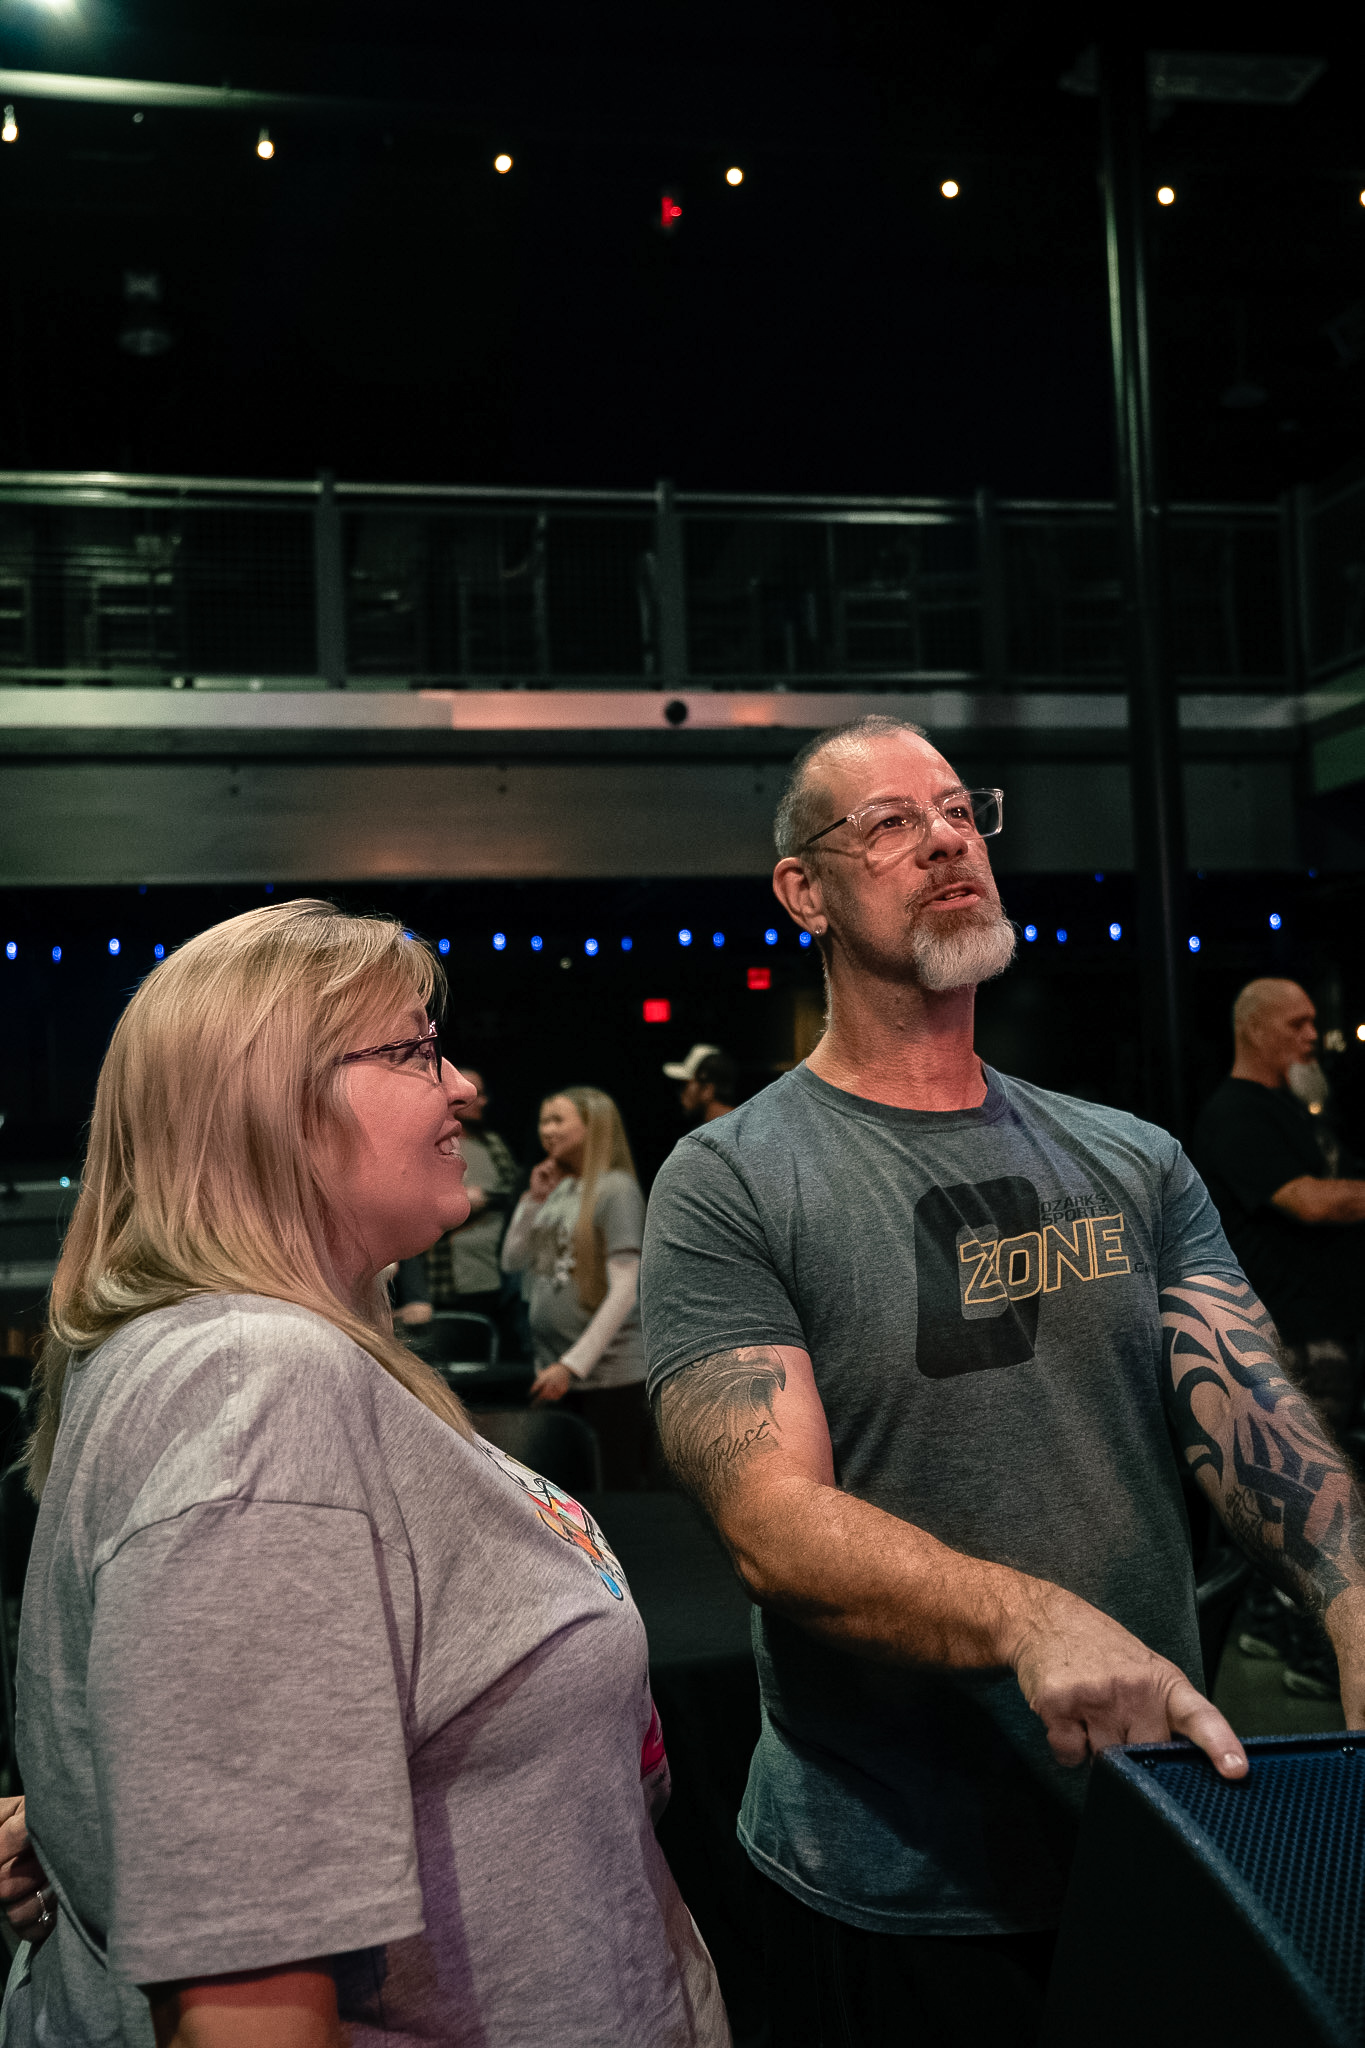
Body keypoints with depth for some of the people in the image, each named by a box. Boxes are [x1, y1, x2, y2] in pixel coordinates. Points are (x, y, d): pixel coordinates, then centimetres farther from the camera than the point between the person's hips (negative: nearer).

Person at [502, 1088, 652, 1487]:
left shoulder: (616, 1188, -11)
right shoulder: (559, 1189, 10)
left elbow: (624, 1292, -15)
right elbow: (513, 1261, 15)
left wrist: (573, 1363, -17)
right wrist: (534, 1200, 2)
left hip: (608, 1372, -7)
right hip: (554, 1369, 7)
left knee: (614, 1495, -1)